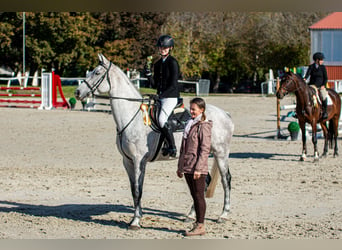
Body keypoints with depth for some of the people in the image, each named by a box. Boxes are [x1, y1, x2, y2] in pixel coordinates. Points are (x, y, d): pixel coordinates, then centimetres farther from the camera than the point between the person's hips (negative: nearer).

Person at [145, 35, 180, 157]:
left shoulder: (172, 62, -8)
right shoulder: (157, 64, 15)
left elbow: (173, 85, -14)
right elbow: (155, 85, 15)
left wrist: (162, 94, -20)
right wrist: (148, 75, -2)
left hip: (171, 97, -9)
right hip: (160, 98, 9)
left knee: (162, 120, -25)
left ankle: (172, 147, -15)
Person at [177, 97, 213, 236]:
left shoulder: (204, 126, -10)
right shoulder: (190, 125, 15)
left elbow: (205, 149, -15)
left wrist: (198, 168, -20)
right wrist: (180, 166, 18)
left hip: (198, 169, -8)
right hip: (187, 167, 8)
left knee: (199, 195, -4)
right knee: (194, 196, 12)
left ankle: (200, 226, 0)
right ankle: (198, 224, 18)